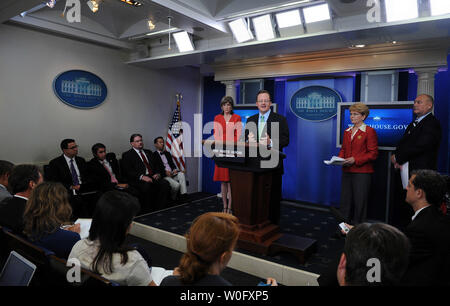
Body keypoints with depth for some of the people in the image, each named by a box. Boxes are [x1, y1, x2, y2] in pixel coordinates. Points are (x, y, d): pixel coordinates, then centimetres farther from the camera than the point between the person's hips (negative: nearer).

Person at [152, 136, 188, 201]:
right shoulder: (154, 155, 3)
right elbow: (156, 168, -6)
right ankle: (173, 198, -1)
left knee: (181, 174, -27)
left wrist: (174, 169, -3)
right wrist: (165, 172, -19)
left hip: (172, 173, 6)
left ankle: (183, 195, -29)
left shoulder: (167, 153, 25)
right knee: (176, 184, -28)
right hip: (164, 176, -6)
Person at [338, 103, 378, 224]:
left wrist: (355, 159, -18)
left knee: (359, 201, 0)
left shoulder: (369, 131, -5)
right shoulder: (347, 131, 15)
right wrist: (339, 158, 0)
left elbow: (373, 154, -9)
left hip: (362, 172, -6)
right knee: (345, 200, 9)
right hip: (347, 171, 6)